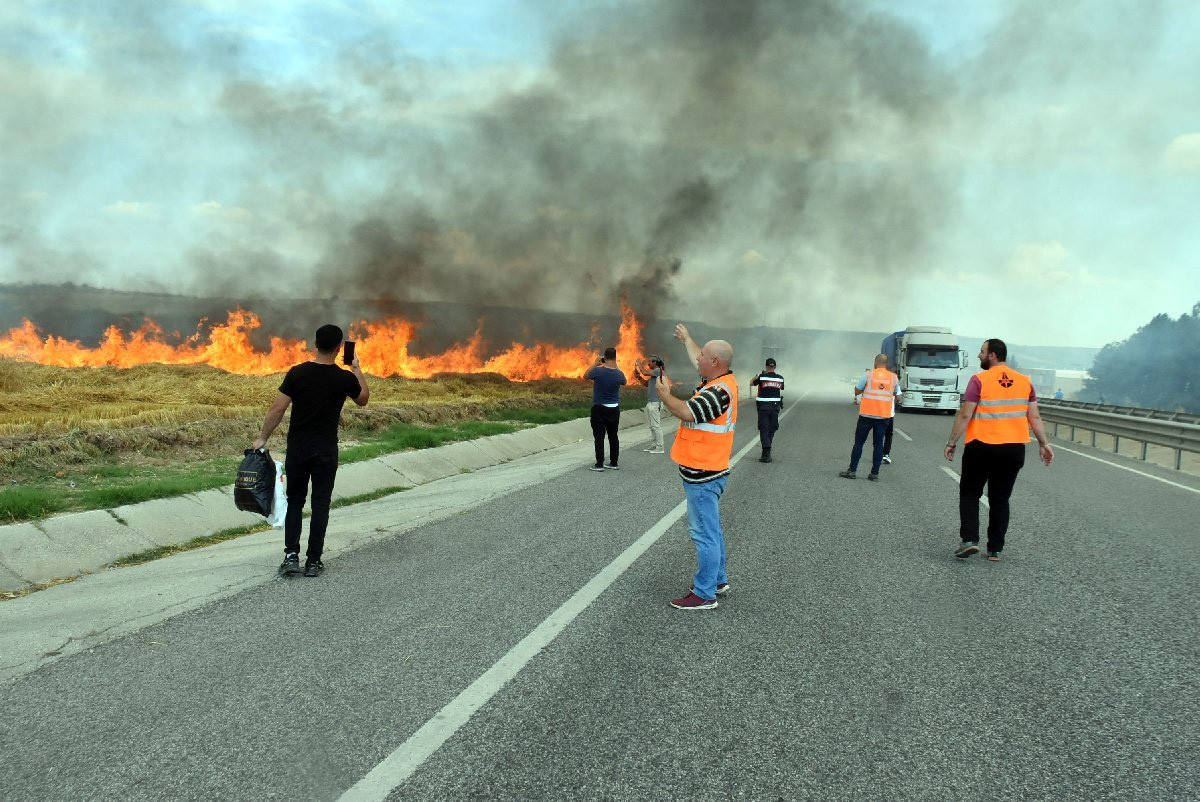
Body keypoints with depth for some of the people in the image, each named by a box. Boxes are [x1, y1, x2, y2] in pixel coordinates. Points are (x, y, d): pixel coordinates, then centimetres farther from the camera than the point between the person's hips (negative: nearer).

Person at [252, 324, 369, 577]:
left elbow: (277, 409, -7)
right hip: (326, 451, -1)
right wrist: (357, 369, 22)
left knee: (295, 502, 13)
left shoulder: (297, 373, -6)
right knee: (320, 505, 7)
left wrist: (262, 438, 2)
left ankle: (291, 555, 2)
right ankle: (313, 561, 8)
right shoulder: (345, 378, -7)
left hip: (297, 448, 1)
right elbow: (363, 399, 13)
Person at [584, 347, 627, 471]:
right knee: (613, 436, 12)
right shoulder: (619, 374, -7)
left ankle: (599, 464, 0)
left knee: (599, 436, 1)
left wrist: (595, 363, 11)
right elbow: (624, 381, 18)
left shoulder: (597, 371, -15)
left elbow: (585, 376, 5)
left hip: (599, 409, -3)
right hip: (614, 409, 3)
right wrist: (616, 367, 19)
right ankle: (613, 463, 17)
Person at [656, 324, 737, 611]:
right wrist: (686, 338, 42)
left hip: (703, 474, -10)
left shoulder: (719, 391, -22)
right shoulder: (723, 380, 8)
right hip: (708, 471, 11)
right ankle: (718, 580, 32)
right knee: (711, 530, 20)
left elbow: (686, 412, -28)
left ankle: (704, 594, 1)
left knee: (704, 533, -5)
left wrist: (664, 394, -11)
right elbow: (698, 360, 27)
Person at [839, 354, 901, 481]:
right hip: (884, 416, 2)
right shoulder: (894, 377, 2)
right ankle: (875, 473, 6)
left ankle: (852, 470, 6)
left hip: (867, 415, -2)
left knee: (859, 442, 6)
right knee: (878, 444, 7)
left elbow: (857, 391, 0)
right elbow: (896, 394, 14)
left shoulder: (868, 374, -7)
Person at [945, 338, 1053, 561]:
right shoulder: (1024, 382, 5)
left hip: (982, 447, -4)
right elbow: (1034, 417, 6)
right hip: (1014, 449, 4)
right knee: (1000, 499, 12)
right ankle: (995, 549, 12)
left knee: (969, 493, 10)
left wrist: (952, 443, -6)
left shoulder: (979, 380, -9)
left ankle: (969, 540, -5)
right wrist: (1043, 444, 13)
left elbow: (965, 415, -11)